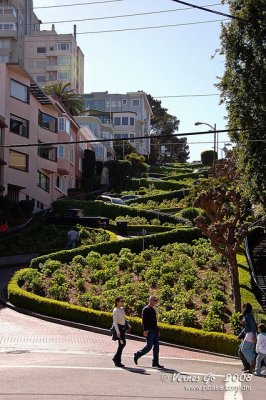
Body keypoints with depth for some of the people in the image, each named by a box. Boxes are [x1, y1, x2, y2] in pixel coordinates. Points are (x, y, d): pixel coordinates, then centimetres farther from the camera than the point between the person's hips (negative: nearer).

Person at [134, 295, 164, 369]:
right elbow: (144, 320, -16)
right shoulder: (146, 309, -8)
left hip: (155, 330, 8)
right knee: (149, 346, -7)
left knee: (156, 347, 5)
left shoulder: (153, 309, 18)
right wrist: (145, 330, -23)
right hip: (149, 330, -8)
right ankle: (137, 355, 12)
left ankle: (155, 363, 8)